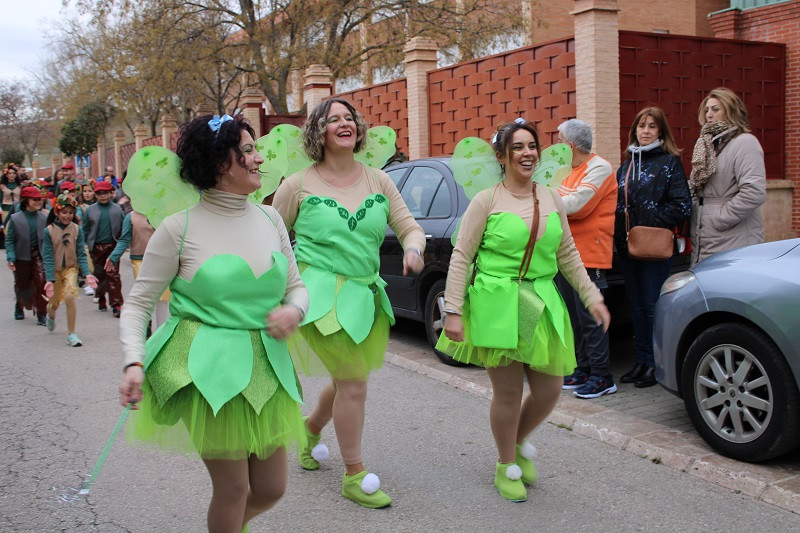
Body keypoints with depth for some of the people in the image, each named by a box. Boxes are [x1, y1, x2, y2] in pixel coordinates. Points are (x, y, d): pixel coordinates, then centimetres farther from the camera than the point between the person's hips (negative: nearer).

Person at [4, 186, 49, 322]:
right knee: (22, 286, 15)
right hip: (21, 258, 0)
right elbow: (9, 240, -2)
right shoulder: (15, 219, -3)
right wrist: (10, 258, -13)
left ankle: (41, 315, -6)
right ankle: (20, 307, 47)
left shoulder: (44, 218, 1)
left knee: (41, 283, -17)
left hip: (39, 256, 0)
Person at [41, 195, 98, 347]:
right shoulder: (49, 231, -10)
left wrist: (87, 273, -19)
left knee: (69, 296, -22)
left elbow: (81, 254, -6)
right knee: (55, 302, 14)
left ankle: (71, 333, -10)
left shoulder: (77, 229, -7)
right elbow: (48, 257, -11)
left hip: (71, 268, 0)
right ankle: (51, 315, 54)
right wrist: (50, 279, -19)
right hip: (55, 270, 0)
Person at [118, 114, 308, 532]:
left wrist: (294, 311, -9)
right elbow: (137, 304, -4)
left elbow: (296, 287, 13)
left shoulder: (270, 219, 5)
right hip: (207, 368, -5)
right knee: (233, 487, 0)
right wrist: (134, 363, -17)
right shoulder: (180, 228, -8)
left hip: (265, 367, 5)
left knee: (271, 489, 12)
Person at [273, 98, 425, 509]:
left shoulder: (378, 181, 7)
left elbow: (410, 227, 6)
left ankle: (311, 429, 50)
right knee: (353, 384, -8)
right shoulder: (298, 186, -3)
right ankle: (354, 476, 11)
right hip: (322, 295, -5)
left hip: (365, 295, 5)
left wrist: (413, 248, -16)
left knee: (346, 382, 17)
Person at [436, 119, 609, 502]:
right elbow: (461, 257, -4)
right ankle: (507, 467, 25)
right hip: (496, 305, -5)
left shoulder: (552, 200, 10)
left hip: (542, 306, 5)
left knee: (549, 390, 6)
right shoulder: (486, 201, -4)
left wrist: (592, 297, 13)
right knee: (508, 393, 1)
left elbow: (568, 255, 17)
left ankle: (518, 441, 36)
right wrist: (453, 311, -10)